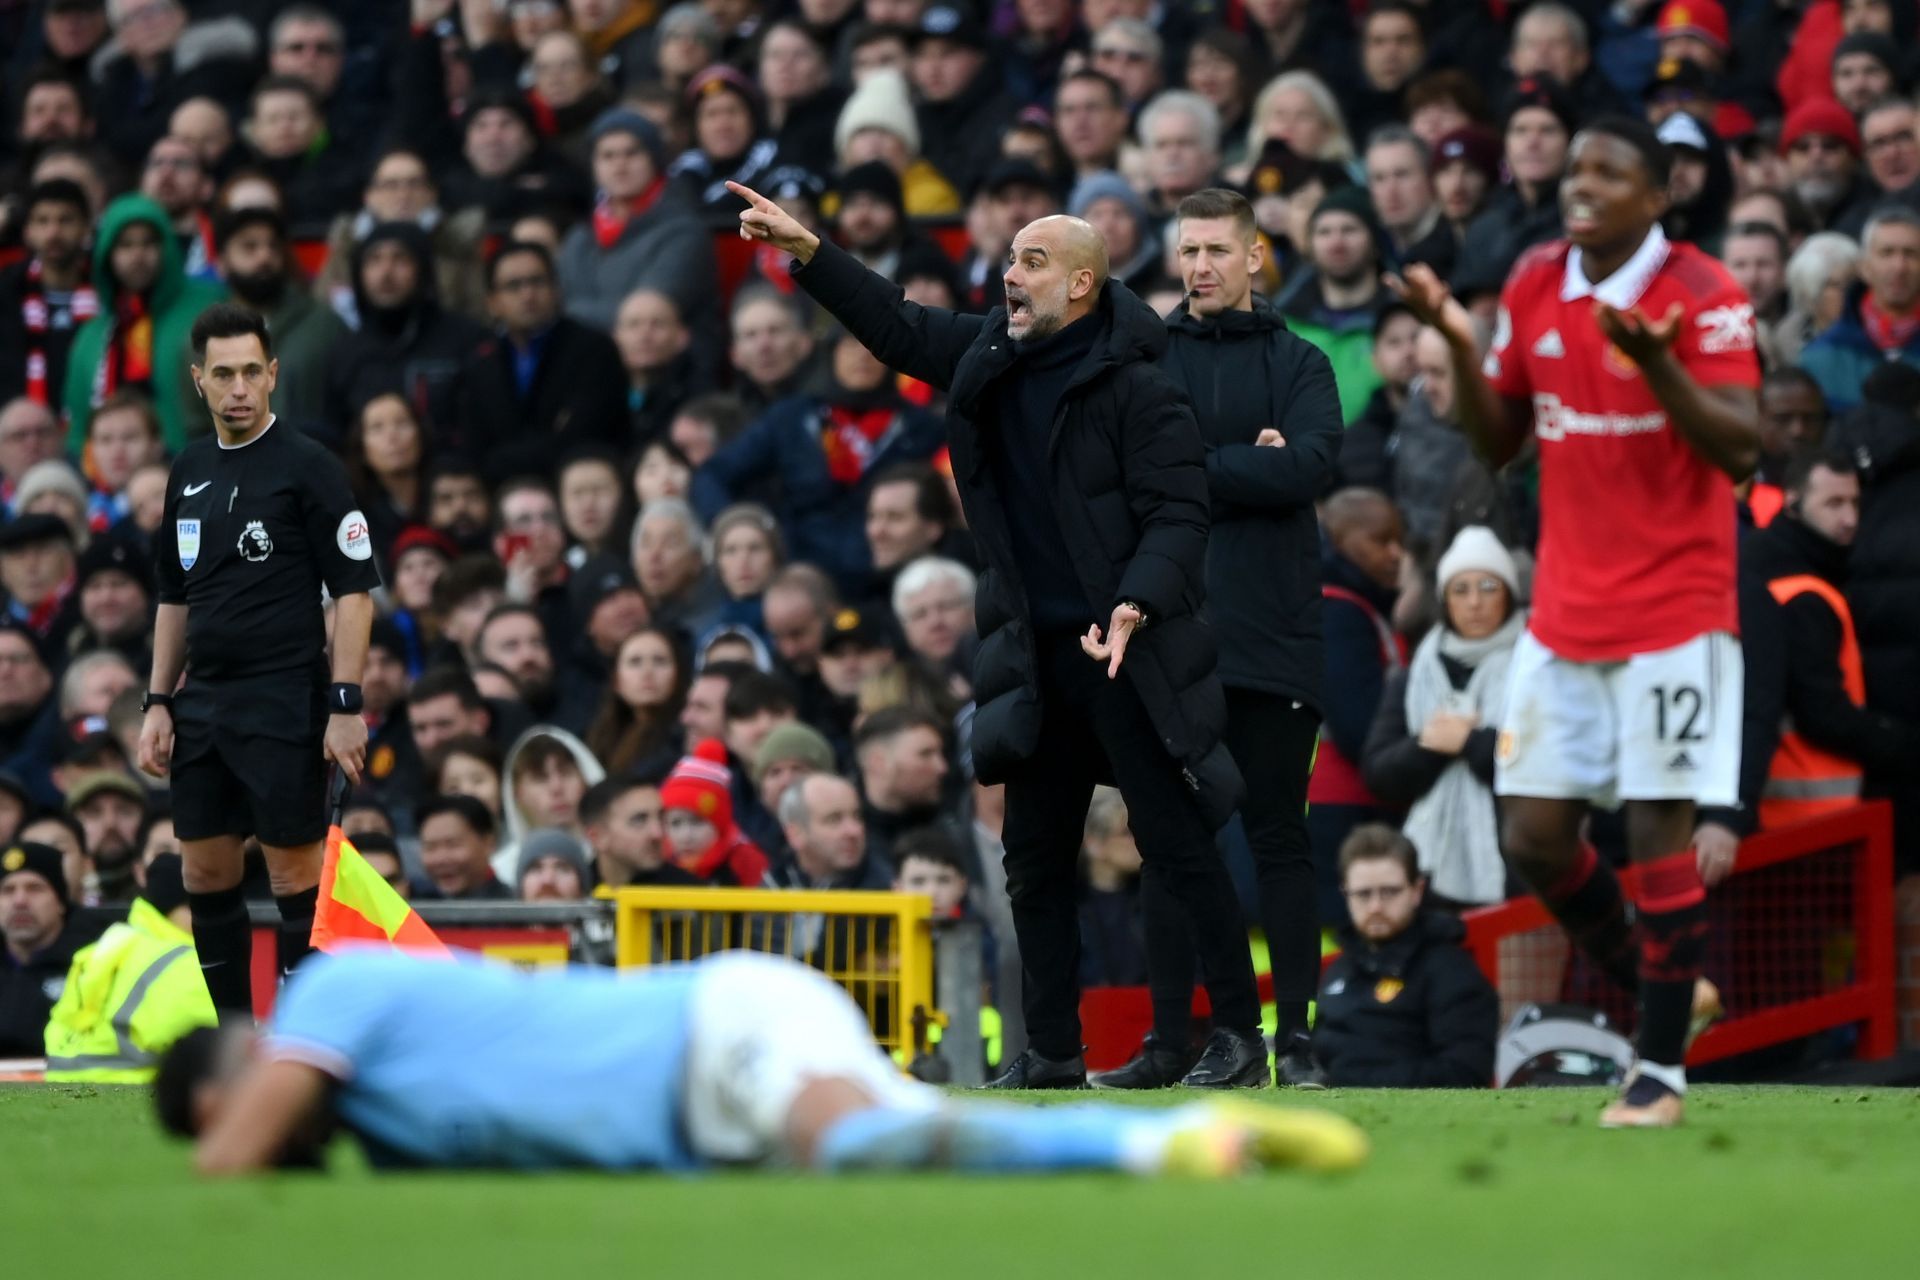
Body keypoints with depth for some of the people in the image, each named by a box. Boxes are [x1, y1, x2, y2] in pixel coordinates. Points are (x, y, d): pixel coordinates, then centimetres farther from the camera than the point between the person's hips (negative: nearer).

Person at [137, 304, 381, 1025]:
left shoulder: (309, 468, -7)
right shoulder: (189, 472, 12)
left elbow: (354, 592, -9)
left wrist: (346, 706, -15)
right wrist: (157, 705, 12)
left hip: (284, 706, -7)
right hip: (203, 706, 7)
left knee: (296, 879, -4)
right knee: (206, 877, 8)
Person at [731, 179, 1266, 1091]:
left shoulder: (1136, 390, -12)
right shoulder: (992, 357, 10)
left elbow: (1177, 513, -15)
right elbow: (900, 328, 23)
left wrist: (1136, 605, -29)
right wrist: (808, 253, 18)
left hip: (1127, 651, -8)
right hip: (1036, 655, 8)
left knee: (1174, 840, -6)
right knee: (1035, 854, 11)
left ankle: (1239, 1032, 0)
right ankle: (1052, 1052, 19)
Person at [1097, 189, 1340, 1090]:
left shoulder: (1298, 365, 6)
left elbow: (1307, 467, -11)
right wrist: (1246, 470, -11)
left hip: (1273, 637, -2)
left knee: (1279, 838, 1)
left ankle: (1295, 1033, 4)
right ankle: (1169, 1040, 9)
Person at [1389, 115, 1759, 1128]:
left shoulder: (1702, 295, -10)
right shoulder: (1535, 285, 7)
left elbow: (1740, 447, -17)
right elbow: (1497, 443, 13)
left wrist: (1655, 363, -31)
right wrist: (1460, 346, -4)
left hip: (1673, 610, -6)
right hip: (1565, 613, 6)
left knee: (1658, 828, -7)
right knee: (1533, 833, 3)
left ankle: (1662, 1072, 2)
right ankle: (1658, 991, 25)